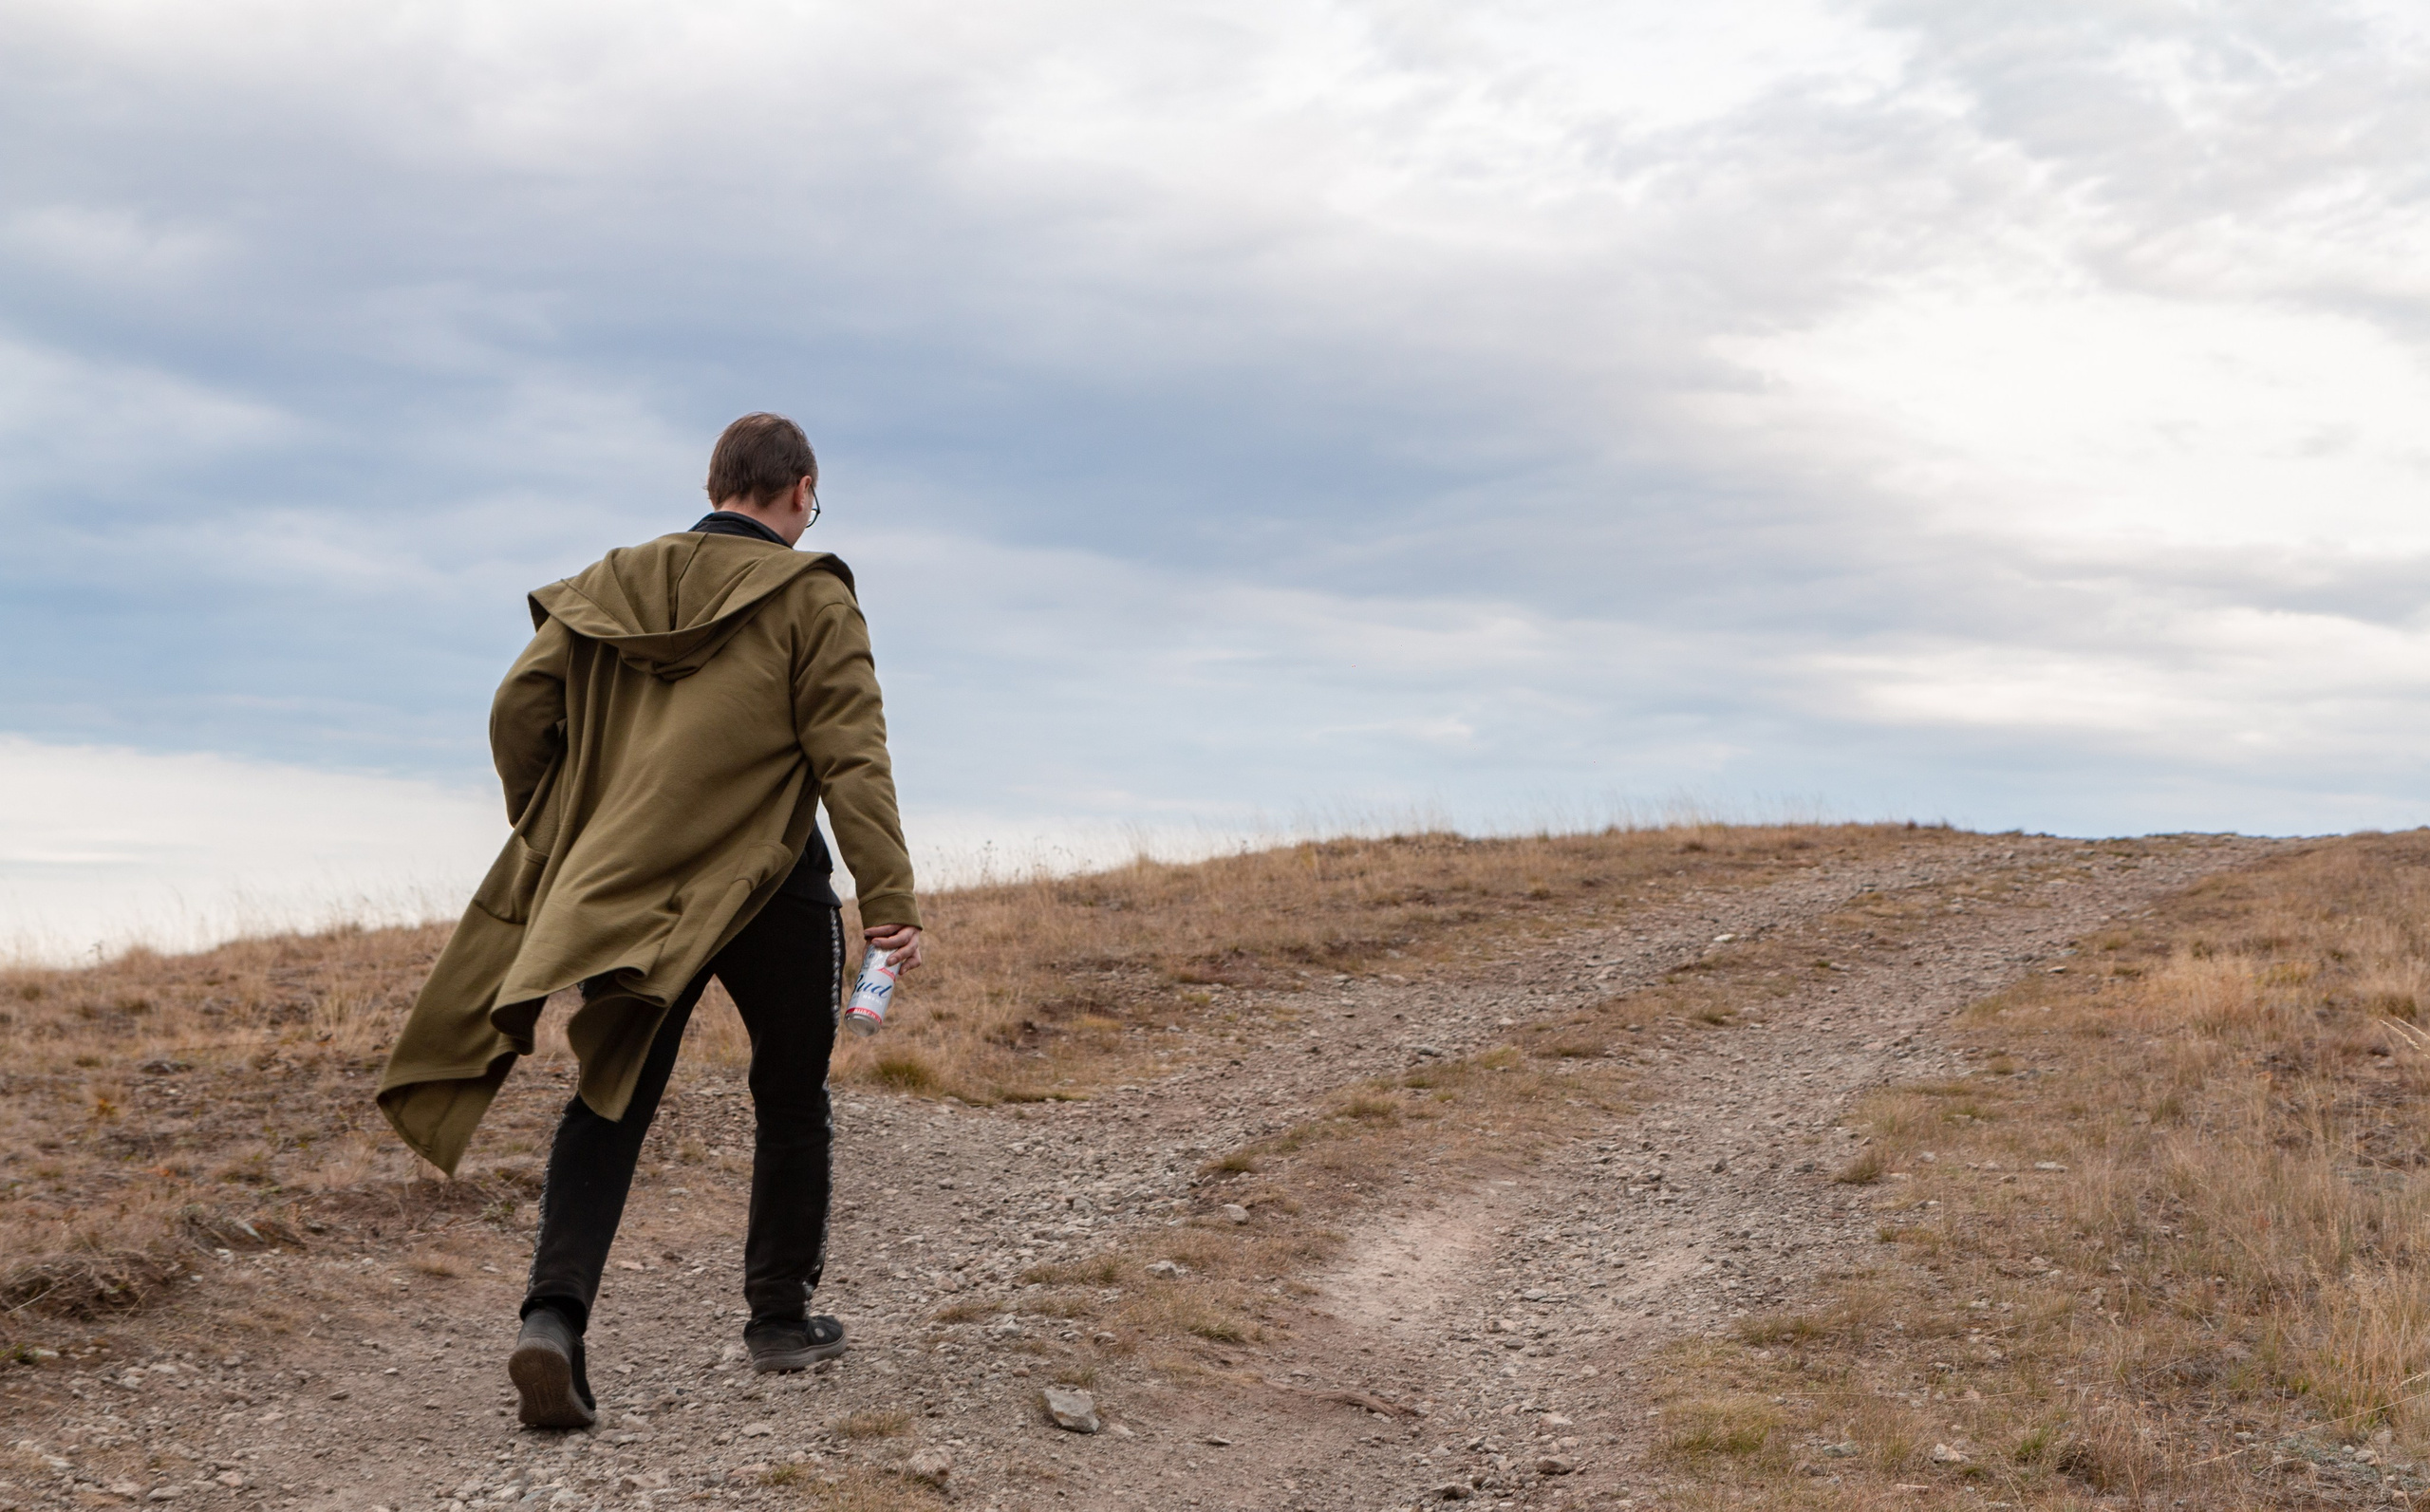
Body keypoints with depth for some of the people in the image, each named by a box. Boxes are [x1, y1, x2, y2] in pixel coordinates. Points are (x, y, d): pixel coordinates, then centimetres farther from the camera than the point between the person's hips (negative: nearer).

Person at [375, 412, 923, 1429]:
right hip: (772, 889, -3)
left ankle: (554, 1315, -13)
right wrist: (890, 900, -12)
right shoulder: (809, 598, -4)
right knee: (791, 1100, 16)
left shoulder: (609, 589, 9)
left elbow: (518, 714, 5)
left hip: (633, 892, 3)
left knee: (610, 1106, 6)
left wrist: (554, 845, 17)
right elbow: (851, 756, -11)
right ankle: (781, 1316, 23)